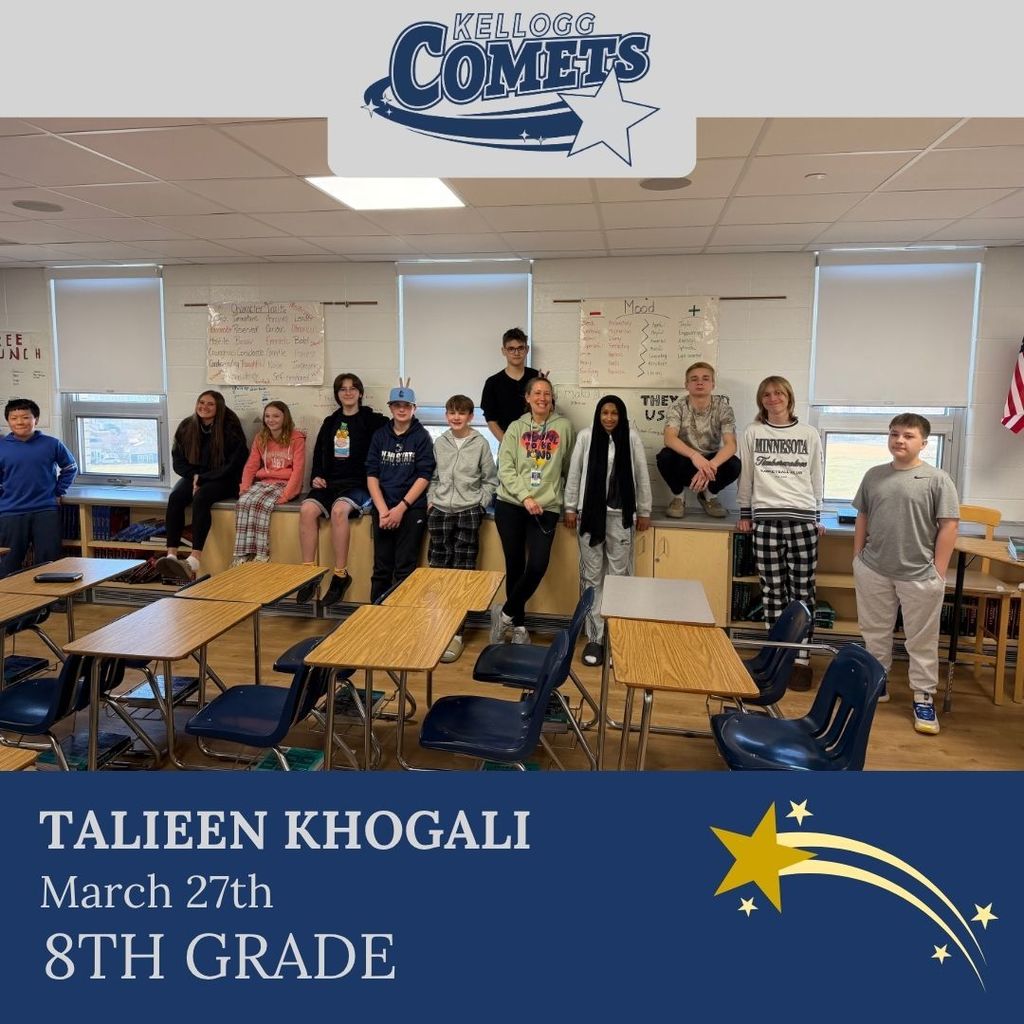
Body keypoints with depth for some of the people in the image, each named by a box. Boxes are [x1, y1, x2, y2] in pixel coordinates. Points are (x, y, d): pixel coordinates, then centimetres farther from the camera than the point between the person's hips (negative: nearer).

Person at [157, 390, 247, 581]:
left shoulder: (230, 428, -8)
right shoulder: (186, 426, 6)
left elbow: (233, 465, -12)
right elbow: (178, 461, 10)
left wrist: (202, 479, -16)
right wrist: (194, 476, -10)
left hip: (222, 480, -4)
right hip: (194, 477, 5)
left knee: (201, 497, -34)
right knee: (175, 498, -26)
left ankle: (194, 560, -44)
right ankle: (171, 556, -35)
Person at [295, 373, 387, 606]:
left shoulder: (372, 421, 3)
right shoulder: (330, 422, 18)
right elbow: (319, 454, 20)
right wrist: (316, 476, 8)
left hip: (357, 484, -4)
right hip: (329, 482, 5)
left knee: (339, 510, -35)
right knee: (307, 509, -25)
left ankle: (341, 575, -23)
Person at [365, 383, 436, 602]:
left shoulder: (422, 437, 1)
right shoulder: (380, 436, 9)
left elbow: (424, 477, -5)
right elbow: (371, 475, 5)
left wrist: (401, 508, -12)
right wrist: (383, 510, -8)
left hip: (412, 509, -3)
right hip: (383, 510, 3)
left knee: (405, 569, -1)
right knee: (381, 568, 7)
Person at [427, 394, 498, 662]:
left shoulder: (480, 443, 0)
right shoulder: (439, 443, 8)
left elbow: (490, 480, 4)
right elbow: (433, 477, 15)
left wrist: (480, 504, -5)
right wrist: (431, 500, 3)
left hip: (468, 512, -3)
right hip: (440, 511, 3)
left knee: (463, 571, -2)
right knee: (438, 568, 4)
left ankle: (456, 632, 3)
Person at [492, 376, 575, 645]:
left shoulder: (564, 427, 5)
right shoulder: (516, 428, 5)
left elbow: (569, 468, 13)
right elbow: (505, 469, -2)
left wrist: (567, 503, 14)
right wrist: (525, 497, -14)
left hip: (546, 508, 0)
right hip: (510, 505, 1)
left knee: (537, 566, -13)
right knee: (515, 566, 6)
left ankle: (505, 614, 9)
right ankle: (519, 626, 21)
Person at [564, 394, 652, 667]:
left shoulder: (632, 438, 0)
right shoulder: (585, 436, 0)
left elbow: (642, 475, 5)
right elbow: (574, 473, 5)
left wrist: (644, 511, 5)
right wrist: (570, 508, 4)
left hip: (621, 515, 0)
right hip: (590, 512, 0)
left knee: (619, 577, 3)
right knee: (591, 577, 5)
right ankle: (595, 638, 12)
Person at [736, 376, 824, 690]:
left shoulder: (809, 434, 9)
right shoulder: (753, 432, 7)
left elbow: (817, 479, 12)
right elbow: (746, 475, 10)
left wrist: (818, 518, 11)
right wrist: (744, 514, 9)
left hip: (803, 519, 1)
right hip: (766, 519, 0)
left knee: (802, 590, 0)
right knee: (773, 589, 1)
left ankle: (800, 657, 6)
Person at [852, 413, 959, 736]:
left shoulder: (937, 479, -7)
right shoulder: (874, 476, 5)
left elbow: (948, 526, -7)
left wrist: (938, 571, -9)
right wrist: (857, 557, 8)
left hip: (919, 575, -4)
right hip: (873, 571, 4)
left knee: (922, 640, 7)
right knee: (874, 632, 16)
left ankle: (924, 698, 20)